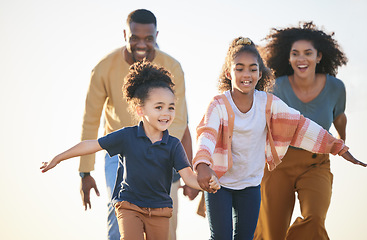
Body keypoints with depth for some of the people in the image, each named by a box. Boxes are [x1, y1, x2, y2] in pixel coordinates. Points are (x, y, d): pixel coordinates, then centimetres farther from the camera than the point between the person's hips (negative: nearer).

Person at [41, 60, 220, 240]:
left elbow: (187, 175, -12)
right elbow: (92, 145, -1)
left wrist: (208, 183, -34)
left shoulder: (173, 145, -4)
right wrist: (58, 159, 4)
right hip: (129, 206, -2)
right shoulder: (127, 136, -7)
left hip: (159, 211, 2)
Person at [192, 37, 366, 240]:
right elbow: (207, 134, -33)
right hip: (219, 182, -3)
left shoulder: (268, 103, -7)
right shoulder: (219, 105, -17)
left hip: (251, 184, 3)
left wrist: (339, 148, -5)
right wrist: (202, 165, -55)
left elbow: (300, 125, -3)